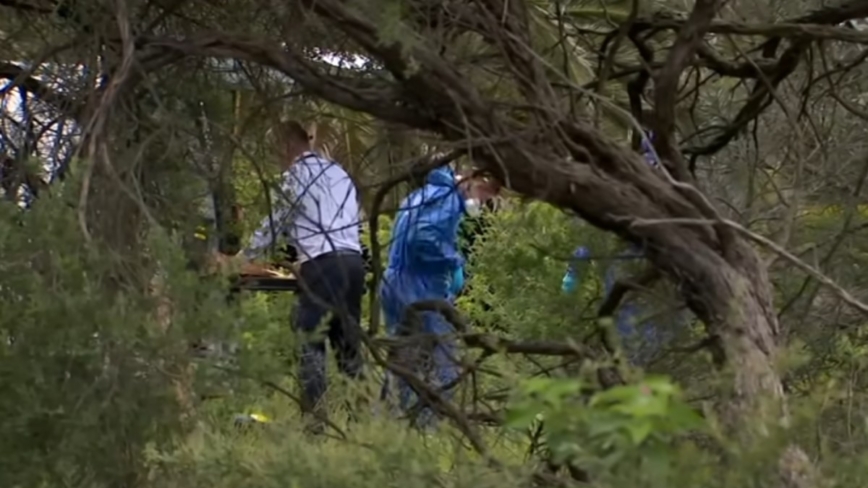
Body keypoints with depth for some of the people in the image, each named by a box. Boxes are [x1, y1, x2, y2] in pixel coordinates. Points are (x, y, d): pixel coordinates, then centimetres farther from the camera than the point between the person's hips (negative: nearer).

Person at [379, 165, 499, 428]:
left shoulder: (421, 195, 19)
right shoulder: (447, 199, -12)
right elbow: (424, 237, -26)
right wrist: (455, 262, -15)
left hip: (394, 288, 10)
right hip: (422, 293, -9)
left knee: (403, 364, 15)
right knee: (442, 367, -4)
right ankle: (427, 423, -7)